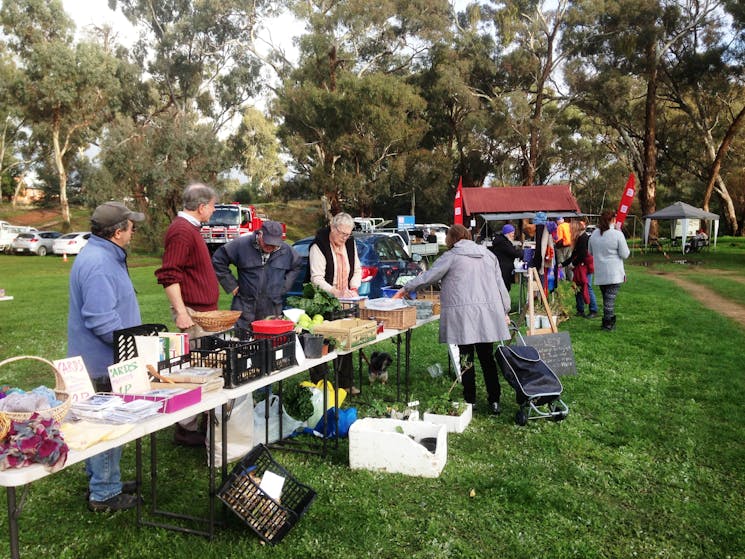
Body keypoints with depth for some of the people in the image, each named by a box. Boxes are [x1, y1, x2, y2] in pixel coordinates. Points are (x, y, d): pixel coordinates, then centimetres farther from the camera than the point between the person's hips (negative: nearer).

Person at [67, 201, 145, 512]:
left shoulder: (105, 255, 10)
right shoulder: (98, 264, -26)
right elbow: (100, 319, -32)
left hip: (102, 360, 11)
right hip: (104, 363, -11)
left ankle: (101, 480, 37)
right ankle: (104, 495, 15)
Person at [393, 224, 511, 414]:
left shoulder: (451, 256, 0)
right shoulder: (488, 254, 15)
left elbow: (427, 277, 2)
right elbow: (500, 284, 15)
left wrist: (405, 289, 15)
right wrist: (505, 311, 20)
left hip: (464, 314, -5)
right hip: (489, 312, 5)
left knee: (466, 358, 4)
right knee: (488, 358, 9)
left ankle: (470, 401, 10)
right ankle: (494, 401, 11)